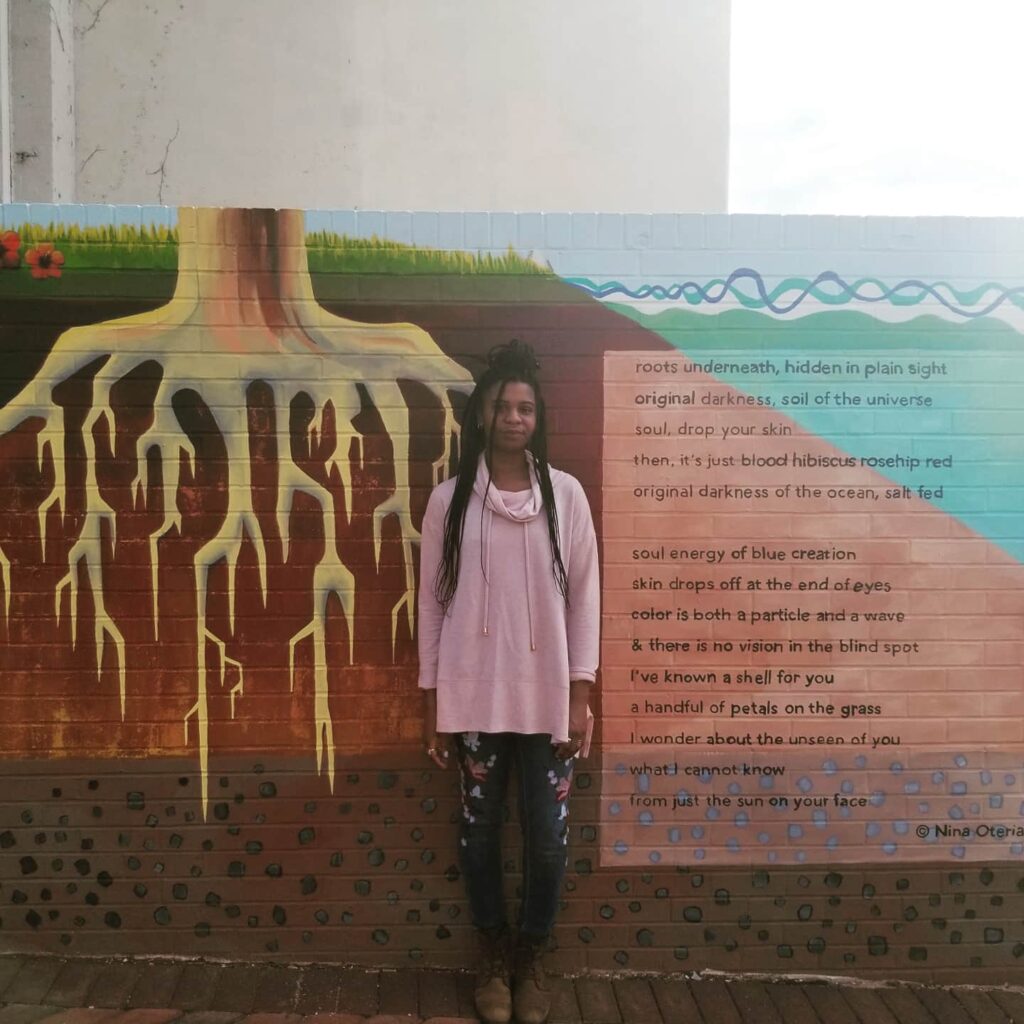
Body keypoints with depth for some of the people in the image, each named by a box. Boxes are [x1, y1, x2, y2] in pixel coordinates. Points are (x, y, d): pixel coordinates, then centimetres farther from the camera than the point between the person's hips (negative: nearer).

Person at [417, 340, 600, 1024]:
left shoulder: (565, 494, -1)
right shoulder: (450, 500, -1)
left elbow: (584, 597, 1)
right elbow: (433, 602, 2)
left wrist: (581, 696, -2)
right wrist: (431, 704, 2)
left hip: (547, 697, 0)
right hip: (473, 697, 0)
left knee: (548, 835, 7)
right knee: (481, 830, 13)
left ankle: (532, 957, 32)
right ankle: (494, 957, 36)